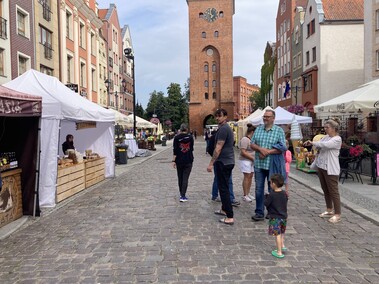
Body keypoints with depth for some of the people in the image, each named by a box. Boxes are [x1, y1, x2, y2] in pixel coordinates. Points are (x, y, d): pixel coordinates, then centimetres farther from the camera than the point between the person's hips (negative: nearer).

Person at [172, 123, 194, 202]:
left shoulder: (177, 137, -5)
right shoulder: (190, 137, -1)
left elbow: (175, 150, -10)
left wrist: (173, 160, -7)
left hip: (179, 161, 0)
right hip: (188, 161, 0)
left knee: (180, 178, 14)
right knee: (185, 178, -1)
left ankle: (181, 195, 23)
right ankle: (183, 196, -8)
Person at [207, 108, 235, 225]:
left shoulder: (223, 129, -16)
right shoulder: (227, 128, 16)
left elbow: (218, 148, -21)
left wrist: (211, 163, -17)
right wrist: (214, 162, 22)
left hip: (223, 163, -10)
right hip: (229, 162, 10)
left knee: (223, 189, -6)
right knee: (224, 187, 20)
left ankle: (230, 217, -5)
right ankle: (224, 209, 32)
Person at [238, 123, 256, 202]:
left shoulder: (251, 139, 13)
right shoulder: (245, 139, -16)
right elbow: (243, 152, -21)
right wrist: (253, 158, -18)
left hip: (251, 161, 9)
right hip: (245, 161, -9)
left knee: (251, 176, 10)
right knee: (247, 177, -6)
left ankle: (248, 193, 19)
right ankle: (245, 195, 1)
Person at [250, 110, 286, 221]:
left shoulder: (279, 131, -2)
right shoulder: (258, 129, 9)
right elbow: (252, 144, 6)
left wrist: (268, 152, -18)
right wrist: (261, 149, -14)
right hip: (259, 164, 3)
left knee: (272, 189, 9)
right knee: (259, 189, 6)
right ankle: (259, 212, 15)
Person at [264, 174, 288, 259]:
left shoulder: (271, 195, -21)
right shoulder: (284, 193, -2)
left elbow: (266, 203, -15)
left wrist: (265, 197, 4)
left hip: (275, 218, -7)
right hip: (283, 216, 7)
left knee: (277, 234, 0)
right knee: (282, 232, 27)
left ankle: (279, 252, 5)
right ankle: (282, 246, 38)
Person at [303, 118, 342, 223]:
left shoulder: (337, 139, -12)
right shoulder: (326, 136, 12)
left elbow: (325, 145, -27)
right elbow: (318, 146, 5)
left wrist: (312, 142, -19)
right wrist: (311, 144, -14)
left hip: (331, 169, -8)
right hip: (321, 166, 8)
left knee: (333, 191, -3)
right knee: (325, 190, 16)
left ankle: (337, 214, 5)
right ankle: (329, 210, 29)